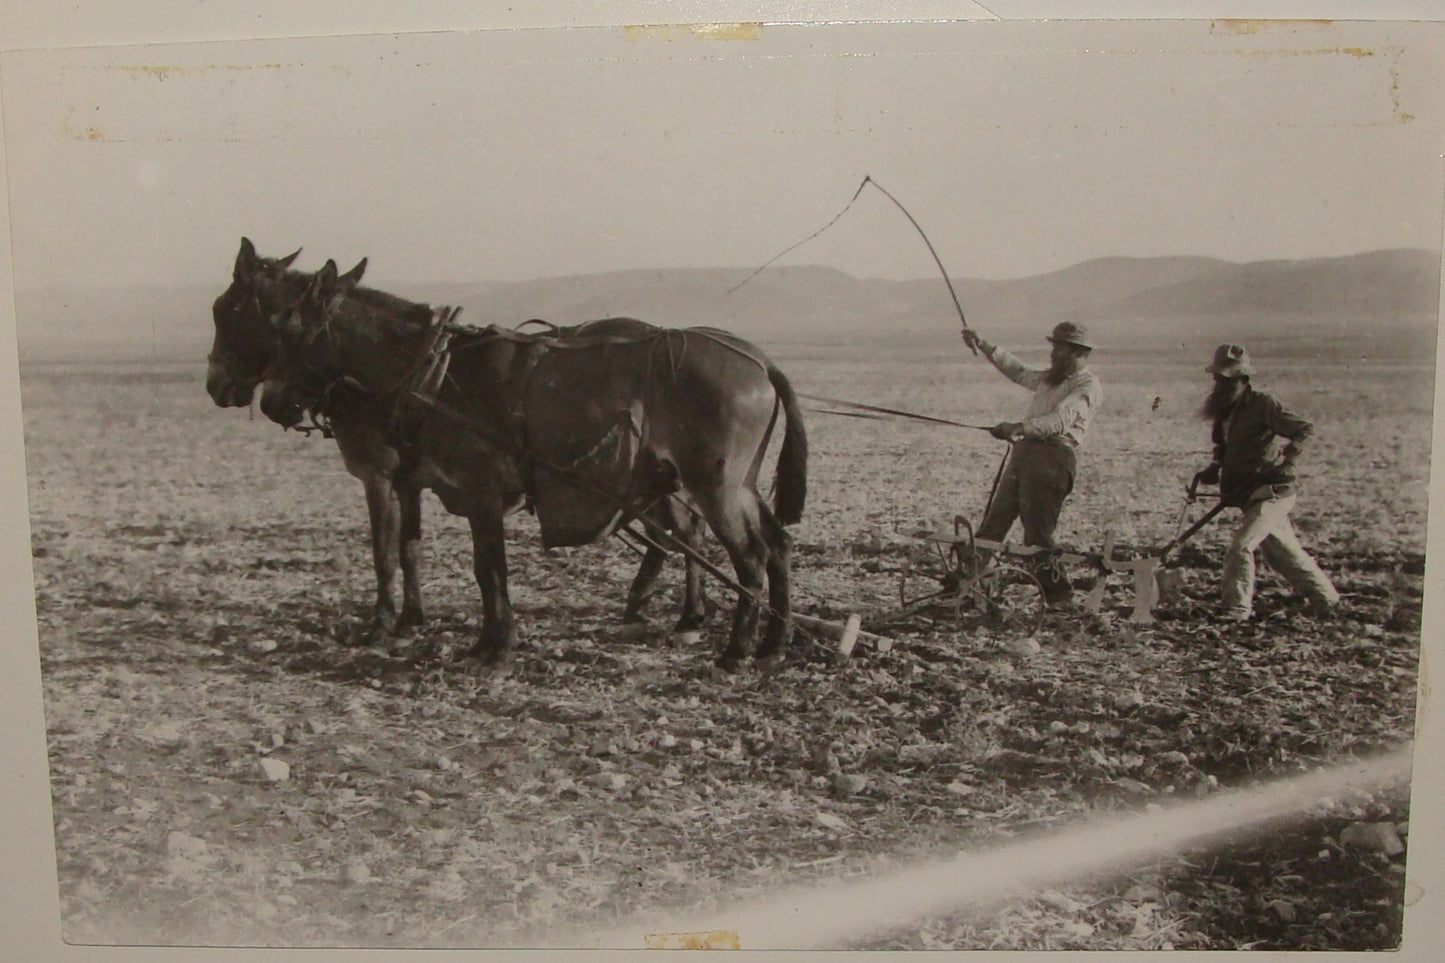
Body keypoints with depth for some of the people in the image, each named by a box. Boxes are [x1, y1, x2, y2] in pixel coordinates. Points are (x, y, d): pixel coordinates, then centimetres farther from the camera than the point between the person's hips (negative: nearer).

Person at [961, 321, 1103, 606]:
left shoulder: (1088, 385, -5)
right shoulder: (1050, 377, 23)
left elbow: (1061, 420, -20)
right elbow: (1019, 371, 38)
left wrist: (1019, 427, -31)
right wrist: (983, 346, 33)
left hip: (1053, 457, -9)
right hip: (1023, 451, 9)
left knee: (1037, 533, -11)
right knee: (994, 521, 8)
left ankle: (1058, 595, 0)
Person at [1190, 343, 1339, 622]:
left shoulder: (1263, 405, -13)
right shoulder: (1225, 411, 10)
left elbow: (1304, 429, -16)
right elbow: (1224, 456, 19)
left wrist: (1284, 460, -24)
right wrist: (1206, 475, 2)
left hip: (1273, 492, -9)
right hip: (1253, 495, 9)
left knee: (1240, 547, -16)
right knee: (1285, 552, 18)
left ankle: (1236, 609, -8)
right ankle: (1325, 597, 33)